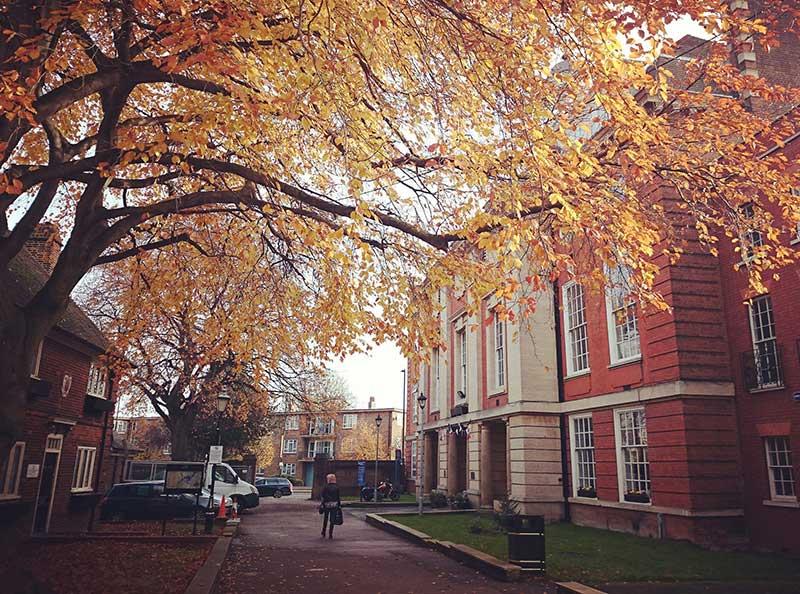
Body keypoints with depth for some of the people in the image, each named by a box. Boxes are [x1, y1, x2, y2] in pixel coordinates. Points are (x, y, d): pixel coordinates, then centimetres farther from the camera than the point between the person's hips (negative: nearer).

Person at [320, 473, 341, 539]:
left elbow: (323, 497, -7)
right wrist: (339, 505, 8)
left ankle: (323, 533, 21)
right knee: (332, 520, 5)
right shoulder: (337, 488, -2)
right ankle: (330, 534, 5)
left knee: (325, 520, 15)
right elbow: (338, 498, 0)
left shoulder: (326, 487, -7)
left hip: (326, 505, 0)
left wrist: (321, 505, 1)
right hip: (334, 506, 1)